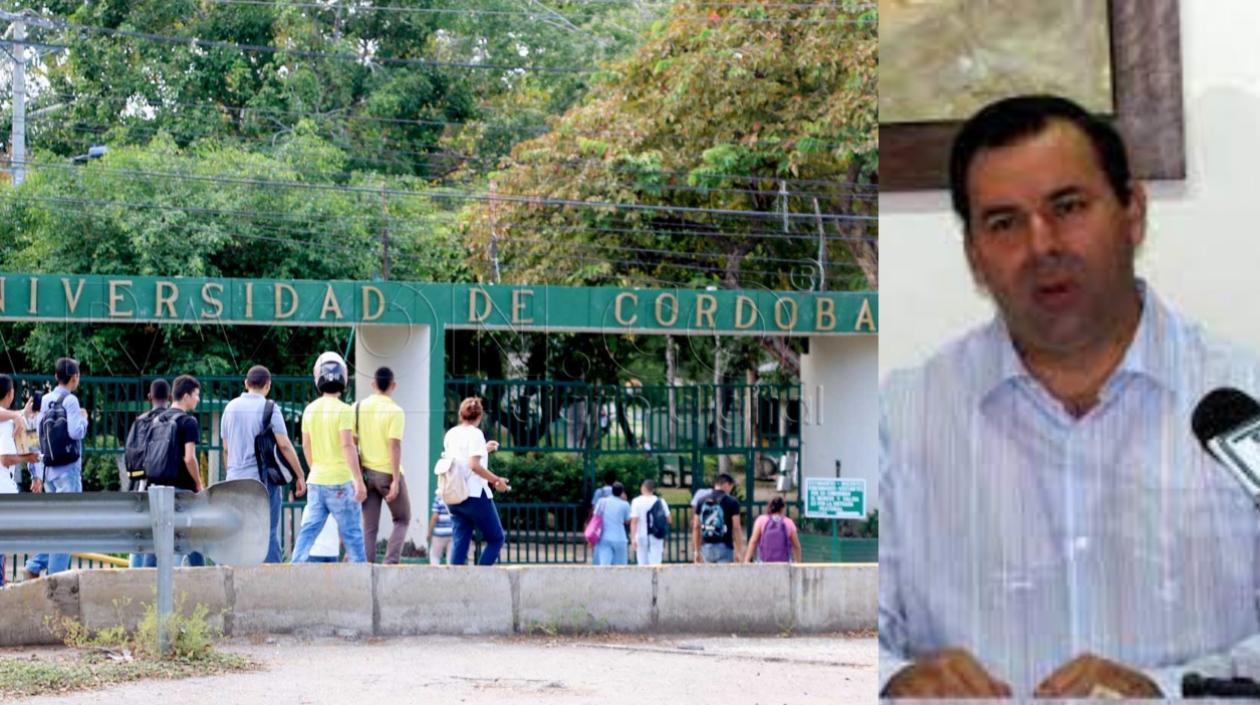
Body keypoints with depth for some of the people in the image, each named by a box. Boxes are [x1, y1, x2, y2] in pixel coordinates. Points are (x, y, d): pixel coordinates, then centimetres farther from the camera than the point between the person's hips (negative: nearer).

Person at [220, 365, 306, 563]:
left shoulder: (231, 407, 9)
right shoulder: (269, 409, -7)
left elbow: (226, 448, 15)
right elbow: (284, 445, -12)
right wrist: (300, 475, -7)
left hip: (236, 479, 5)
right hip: (264, 478, -5)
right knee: (269, 533, -1)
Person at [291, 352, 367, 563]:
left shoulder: (310, 410, 6)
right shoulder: (343, 410, -12)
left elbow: (306, 447, 14)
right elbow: (347, 446, -19)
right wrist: (358, 480, -19)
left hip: (316, 480, 5)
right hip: (341, 481, -5)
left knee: (308, 530, 6)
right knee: (351, 532, 2)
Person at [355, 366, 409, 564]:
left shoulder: (358, 407, 3)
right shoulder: (395, 411, -11)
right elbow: (394, 446, -16)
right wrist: (396, 480, -15)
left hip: (366, 472, 4)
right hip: (388, 473, -4)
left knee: (369, 527, 8)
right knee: (402, 520, 13)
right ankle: (391, 562, -2)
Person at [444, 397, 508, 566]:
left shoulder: (450, 434, 12)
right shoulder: (475, 434, -9)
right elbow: (474, 465, -20)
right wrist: (496, 480, -12)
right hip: (475, 494, -7)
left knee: (460, 541, 6)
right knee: (496, 539, 4)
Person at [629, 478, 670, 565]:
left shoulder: (637, 501, -4)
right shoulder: (660, 501, 2)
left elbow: (634, 522, -11)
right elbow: (669, 520, 5)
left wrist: (633, 538, -13)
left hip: (641, 536, -1)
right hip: (656, 538, 1)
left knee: (643, 565, 8)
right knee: (655, 565, -2)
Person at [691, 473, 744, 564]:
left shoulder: (701, 500, 7)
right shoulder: (731, 502, -5)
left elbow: (696, 528, 9)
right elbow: (736, 528, -7)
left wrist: (697, 551, 15)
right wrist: (739, 552, -3)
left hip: (706, 548, 4)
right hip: (724, 548, -4)